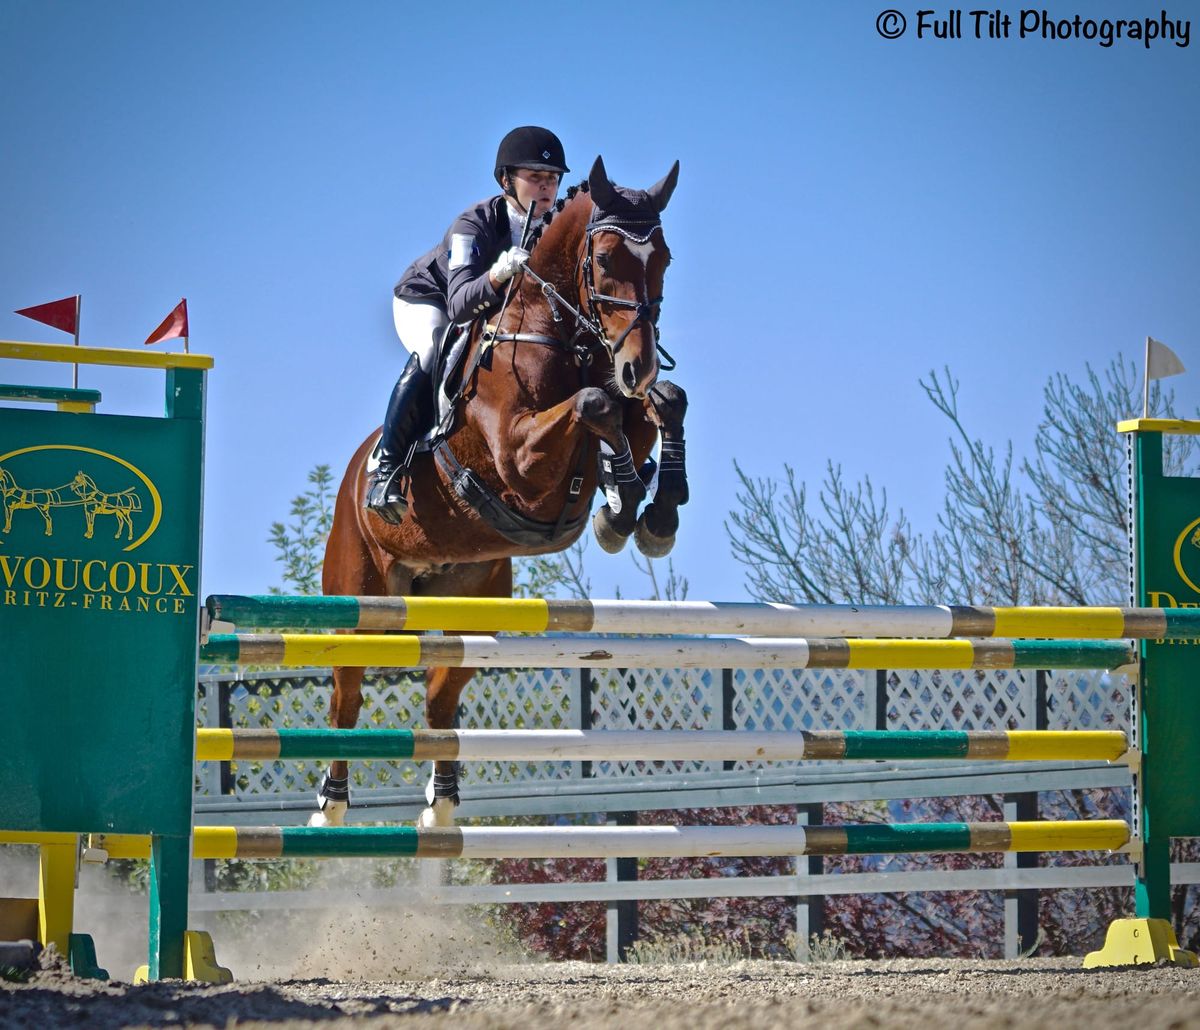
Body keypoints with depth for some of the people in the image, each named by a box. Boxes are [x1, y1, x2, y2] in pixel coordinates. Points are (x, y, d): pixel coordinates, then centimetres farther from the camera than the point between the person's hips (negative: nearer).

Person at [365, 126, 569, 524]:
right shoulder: (475, 225, -34)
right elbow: (459, 304, -44)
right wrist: (496, 275, -64)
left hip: (494, 309, 6)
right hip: (426, 301, -6)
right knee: (433, 355, -36)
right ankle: (386, 466, -32)